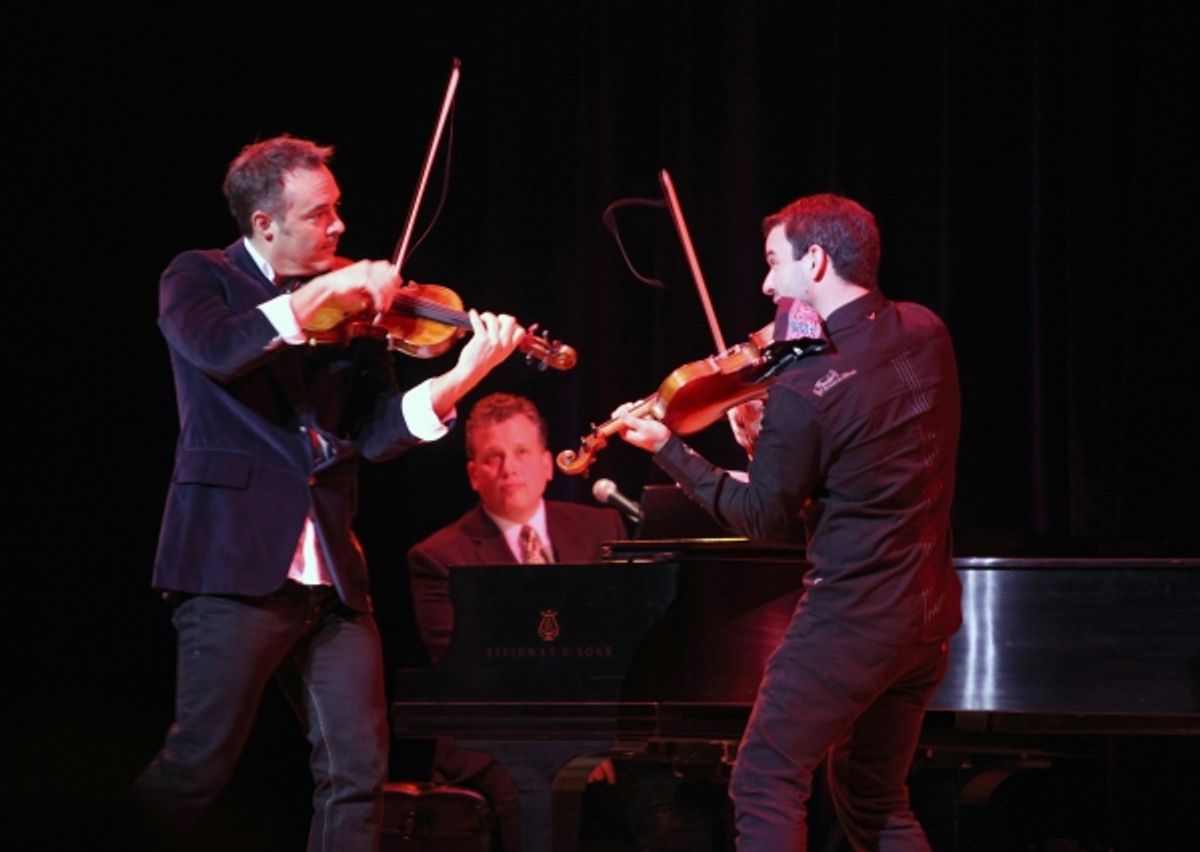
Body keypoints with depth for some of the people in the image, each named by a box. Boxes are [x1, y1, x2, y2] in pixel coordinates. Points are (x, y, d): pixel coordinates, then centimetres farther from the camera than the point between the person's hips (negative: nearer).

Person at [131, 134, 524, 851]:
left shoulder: (355, 305, 13)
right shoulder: (200, 278, 2)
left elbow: (377, 435, 4)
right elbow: (217, 349, -21)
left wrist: (462, 376, -10)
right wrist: (323, 292, -21)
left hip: (332, 570, 5)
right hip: (238, 561, -5)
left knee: (359, 771, 3)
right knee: (197, 766, -5)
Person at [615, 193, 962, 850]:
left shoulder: (804, 389, -19)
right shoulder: (926, 334, 2)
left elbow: (765, 521, -7)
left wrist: (666, 449, 0)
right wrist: (769, 441, 12)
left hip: (850, 616, -8)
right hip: (927, 611, 8)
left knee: (766, 789, 1)